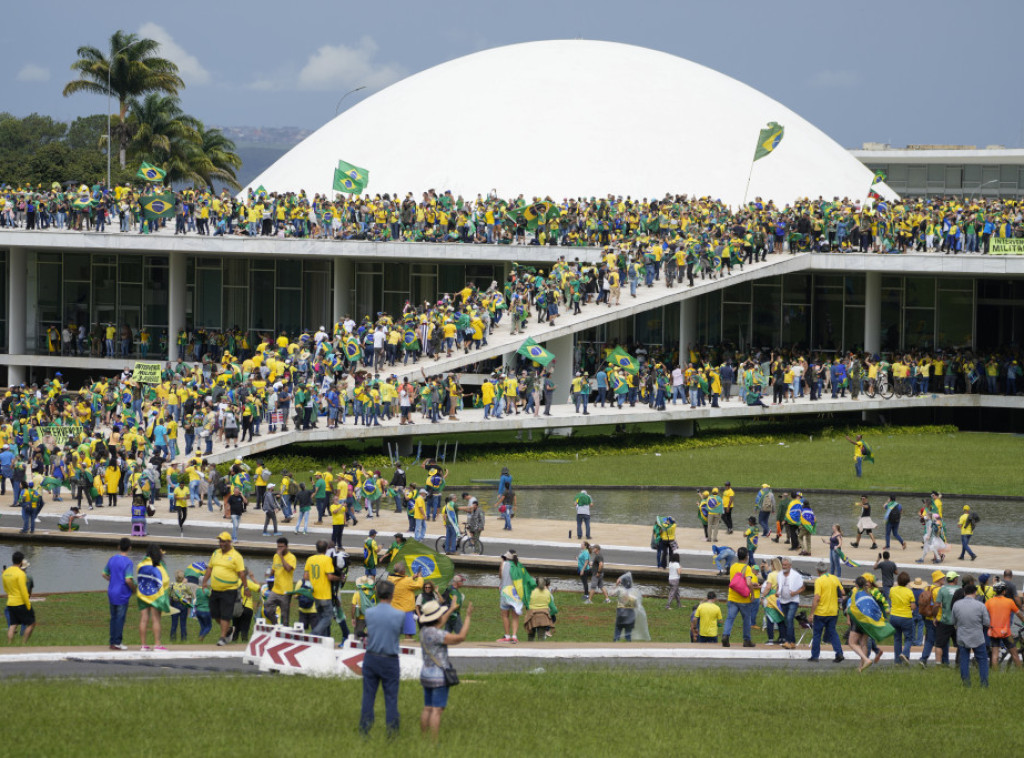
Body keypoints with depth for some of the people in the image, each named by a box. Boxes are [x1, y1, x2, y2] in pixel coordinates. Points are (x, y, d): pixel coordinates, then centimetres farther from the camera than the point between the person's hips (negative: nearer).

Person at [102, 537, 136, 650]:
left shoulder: (112, 559, 6)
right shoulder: (128, 562, -15)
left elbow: (104, 574, 15)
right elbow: (128, 579, -22)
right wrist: (134, 589, -5)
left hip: (111, 593, 6)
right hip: (122, 594, -6)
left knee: (113, 618, 12)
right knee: (120, 618, 0)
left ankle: (113, 642, 16)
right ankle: (117, 643, 1)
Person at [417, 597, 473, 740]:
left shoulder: (424, 630, 5)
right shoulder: (436, 635, -21)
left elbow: (439, 625, 28)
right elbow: (461, 637, -23)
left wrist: (452, 610, 37)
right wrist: (467, 617, -15)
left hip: (426, 675, 9)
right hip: (439, 677, -9)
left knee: (427, 709, 12)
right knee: (437, 711, -7)